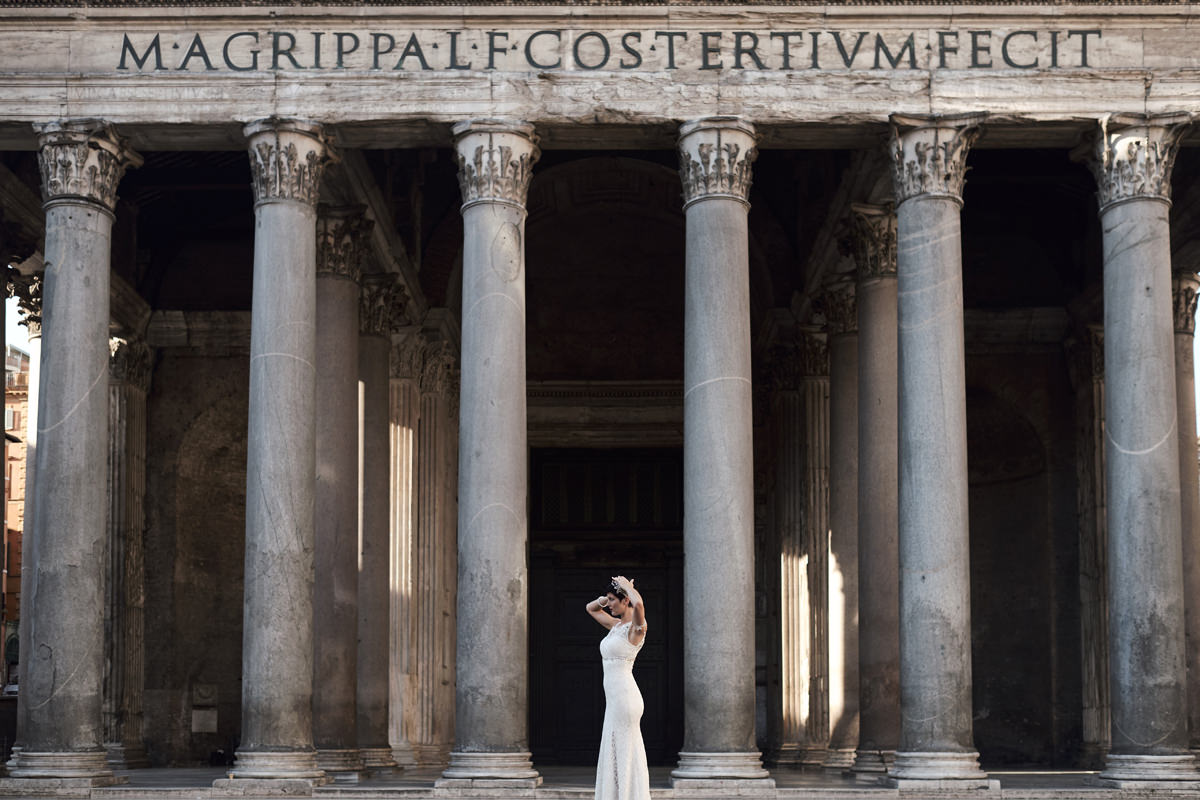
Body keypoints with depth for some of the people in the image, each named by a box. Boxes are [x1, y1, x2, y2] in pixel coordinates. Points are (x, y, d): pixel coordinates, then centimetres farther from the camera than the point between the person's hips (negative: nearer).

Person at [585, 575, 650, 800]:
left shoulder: (636, 627, -11)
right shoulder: (616, 625, 15)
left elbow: (639, 603, -34)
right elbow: (591, 608, 30)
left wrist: (626, 585, -15)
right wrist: (607, 597, 11)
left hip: (625, 696, -9)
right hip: (614, 698, 9)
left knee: (625, 754, -6)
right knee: (613, 756, 10)